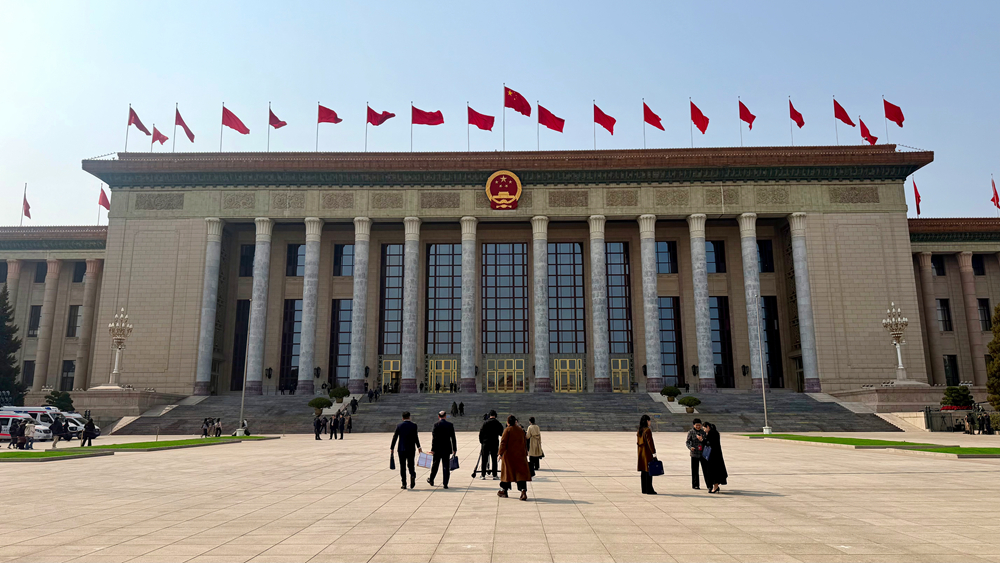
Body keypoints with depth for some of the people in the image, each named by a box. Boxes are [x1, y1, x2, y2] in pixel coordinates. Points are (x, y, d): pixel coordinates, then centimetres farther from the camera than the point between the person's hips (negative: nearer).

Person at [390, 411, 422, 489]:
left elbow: (395, 437, 0)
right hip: (411, 449, 0)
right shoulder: (413, 426, -3)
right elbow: (415, 437, -6)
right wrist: (418, 447, 1)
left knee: (402, 467, 7)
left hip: (401, 449, 0)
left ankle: (404, 484, 4)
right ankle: (412, 475, -17)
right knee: (410, 465, 13)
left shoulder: (399, 426, -2)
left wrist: (391, 448, 7)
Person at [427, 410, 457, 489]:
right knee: (446, 466, 4)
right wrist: (454, 449, 6)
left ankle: (431, 480, 31)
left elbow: (434, 438, -10)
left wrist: (432, 449, -8)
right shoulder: (450, 425, -1)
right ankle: (445, 483, 0)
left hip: (437, 449, 0)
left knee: (435, 464, 16)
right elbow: (453, 438, 0)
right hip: (447, 449, 1)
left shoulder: (436, 424, -7)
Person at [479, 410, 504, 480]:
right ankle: (494, 475, 2)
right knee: (494, 459, 4)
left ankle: (483, 475, 5)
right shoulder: (498, 423, -2)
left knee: (484, 459, 6)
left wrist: (481, 441, 10)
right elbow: (501, 433, 4)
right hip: (495, 443, 0)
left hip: (486, 443, 0)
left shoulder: (485, 423, -2)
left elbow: (481, 433, -2)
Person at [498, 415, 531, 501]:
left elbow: (503, 443, -10)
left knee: (507, 472, 9)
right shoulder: (521, 430, 6)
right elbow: (525, 442, 11)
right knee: (521, 472, 1)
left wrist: (501, 453, -4)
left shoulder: (507, 430, -8)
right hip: (520, 455, 3)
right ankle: (523, 491, -14)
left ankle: (503, 490, 21)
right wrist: (525, 453, 19)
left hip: (509, 455, -3)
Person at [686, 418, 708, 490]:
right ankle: (695, 485, 14)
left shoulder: (703, 431, 7)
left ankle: (709, 485, 7)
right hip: (694, 453, -2)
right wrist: (690, 447, -23)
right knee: (695, 470, 3)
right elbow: (687, 442, -3)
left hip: (703, 453, 2)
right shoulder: (691, 432, -2)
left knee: (706, 469, 1)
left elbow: (706, 442, 8)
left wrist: (702, 440, -14)